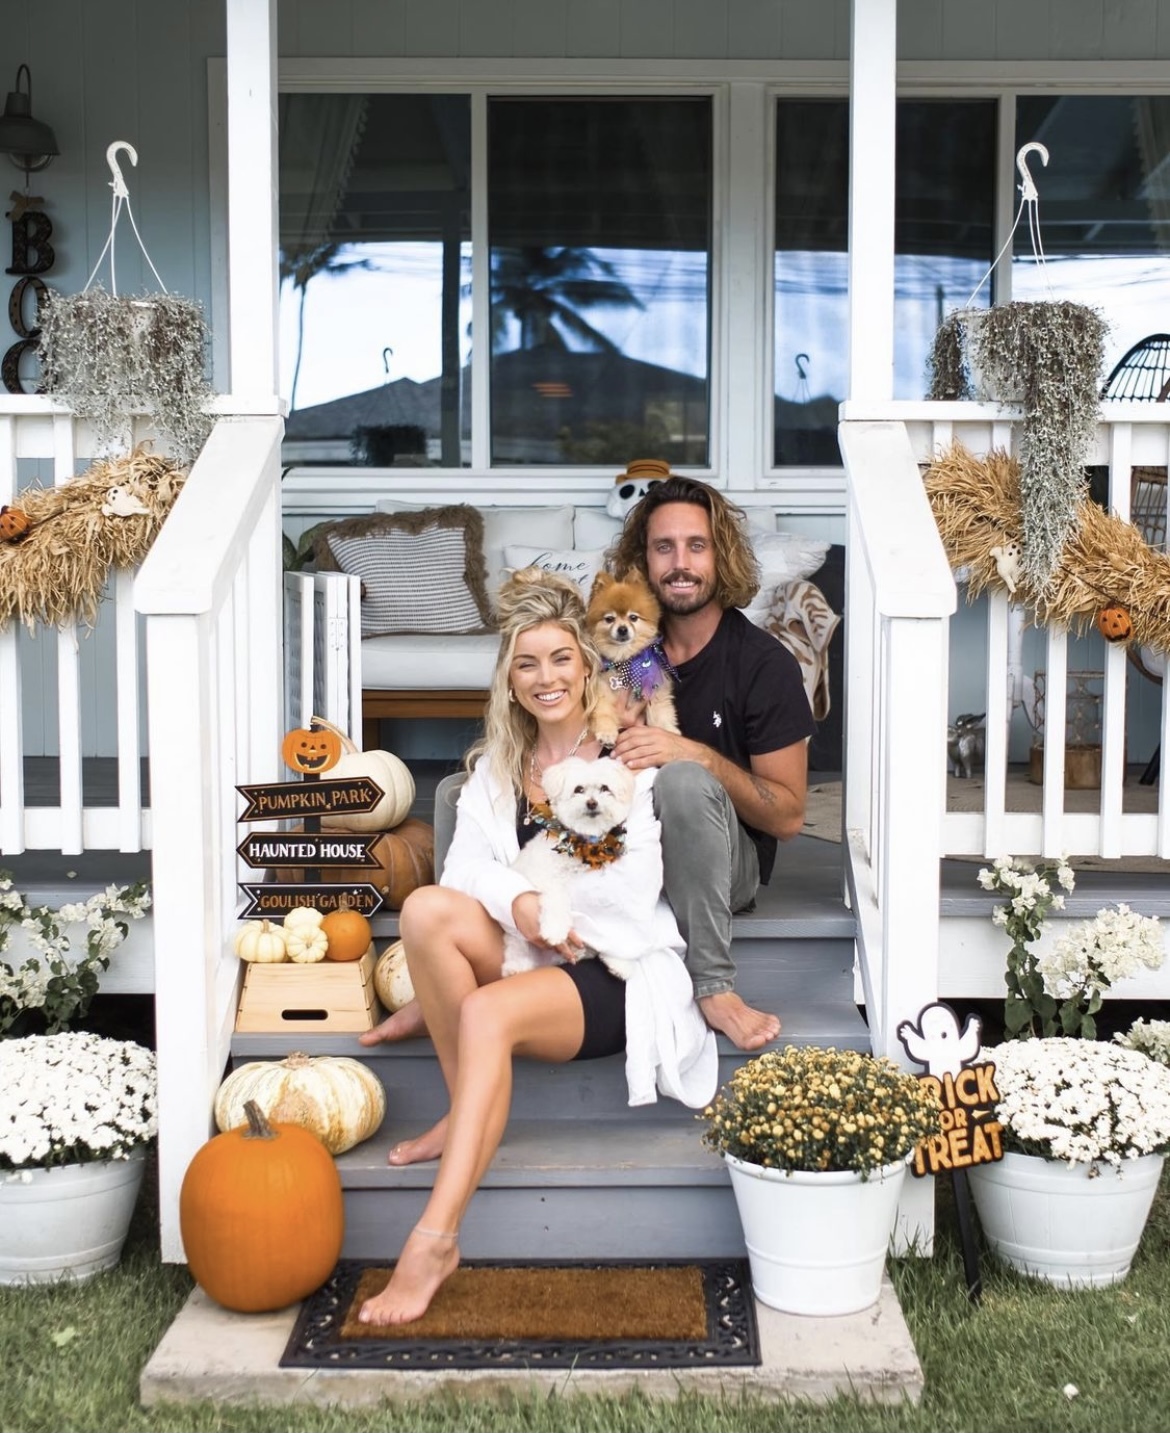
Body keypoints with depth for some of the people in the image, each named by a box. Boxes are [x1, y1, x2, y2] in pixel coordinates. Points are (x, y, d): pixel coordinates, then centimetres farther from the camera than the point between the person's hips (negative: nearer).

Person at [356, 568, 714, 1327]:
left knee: (489, 1013, -34)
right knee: (427, 907, -25)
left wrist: (539, 905, -8)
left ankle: (433, 1241, -33)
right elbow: (466, 866, 1)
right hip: (523, 965, 5)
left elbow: (632, 887, -8)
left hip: (621, 972, -5)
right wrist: (520, 903, -19)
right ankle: (473, 1107, -16)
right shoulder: (495, 768, 17)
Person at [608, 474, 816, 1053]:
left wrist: (699, 756, -24)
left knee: (683, 780, -38)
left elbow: (788, 816, -10)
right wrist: (610, 737, -9)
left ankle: (712, 984, -29)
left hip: (727, 863, -3)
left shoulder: (764, 663, -9)